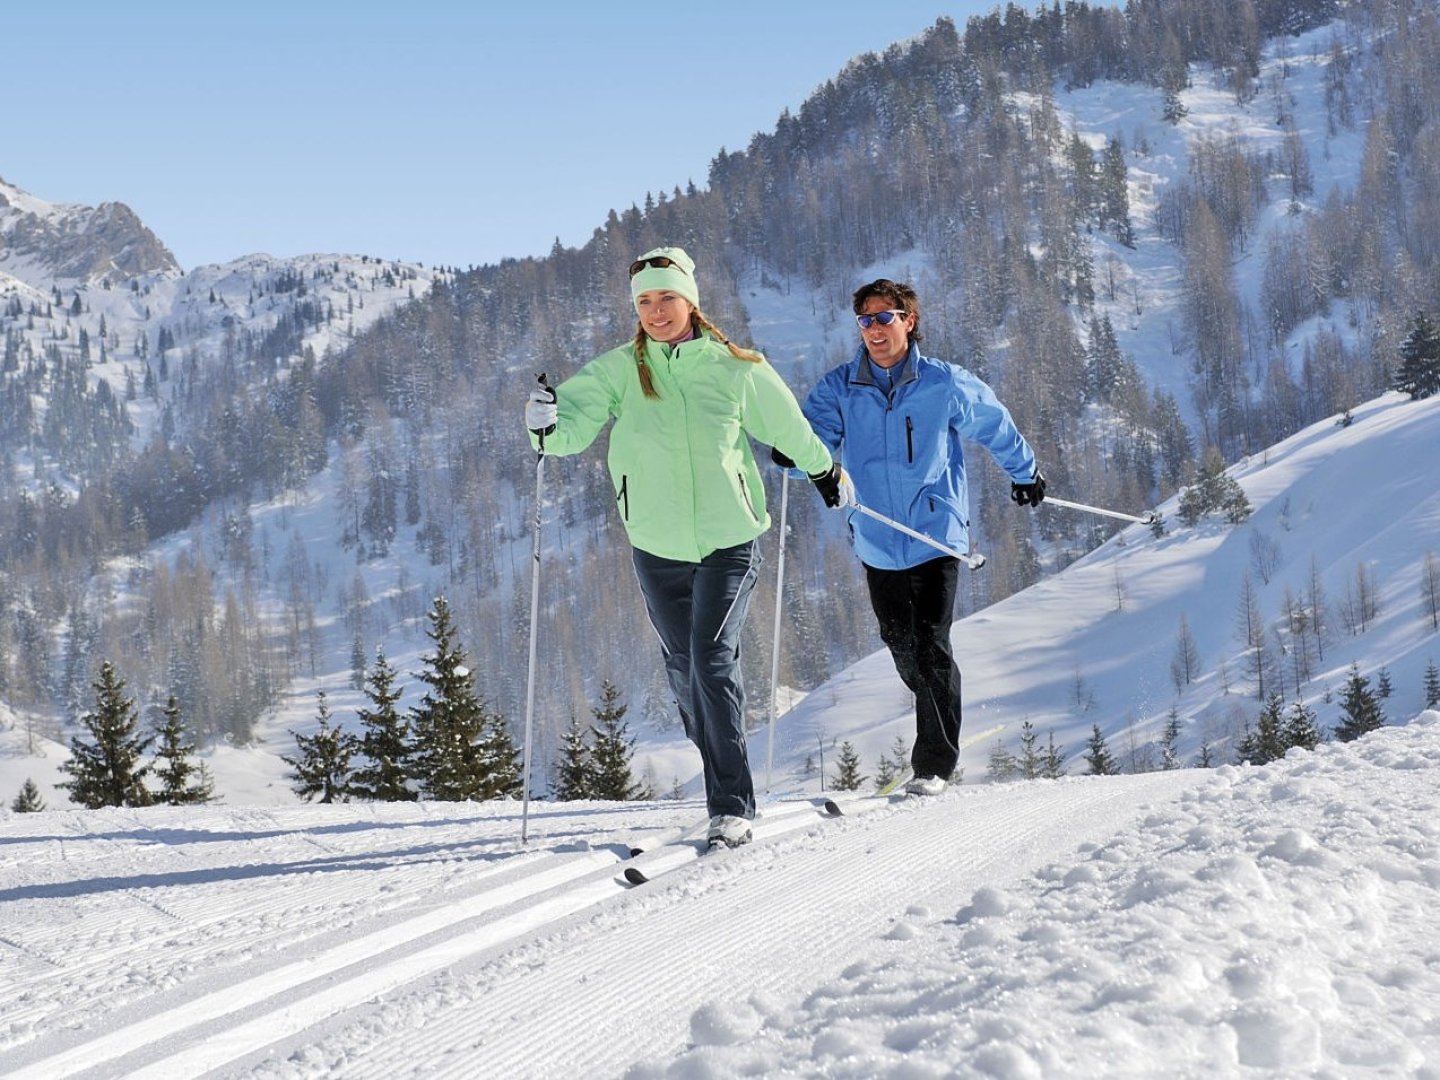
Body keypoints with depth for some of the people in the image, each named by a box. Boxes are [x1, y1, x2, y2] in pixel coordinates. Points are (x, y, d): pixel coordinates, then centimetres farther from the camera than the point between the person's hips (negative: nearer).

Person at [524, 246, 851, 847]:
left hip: (729, 539, -3)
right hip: (658, 546, 3)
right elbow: (577, 421, -15)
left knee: (713, 660, -14)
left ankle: (732, 807, -12)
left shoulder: (734, 369, -2)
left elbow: (786, 425, 14)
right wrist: (550, 426, -38)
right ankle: (721, 771, 30)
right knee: (683, 668, 11)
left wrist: (825, 471, 28)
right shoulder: (619, 371, -1)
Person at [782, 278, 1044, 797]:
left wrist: (1025, 473, 25)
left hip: (936, 534, -3)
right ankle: (944, 729, 39)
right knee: (902, 647, 15)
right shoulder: (840, 388, -2)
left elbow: (995, 426, 10)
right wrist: (794, 450, -37)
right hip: (878, 542, 3)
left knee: (930, 647, -11)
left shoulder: (945, 384, -6)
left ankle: (934, 763, -3)